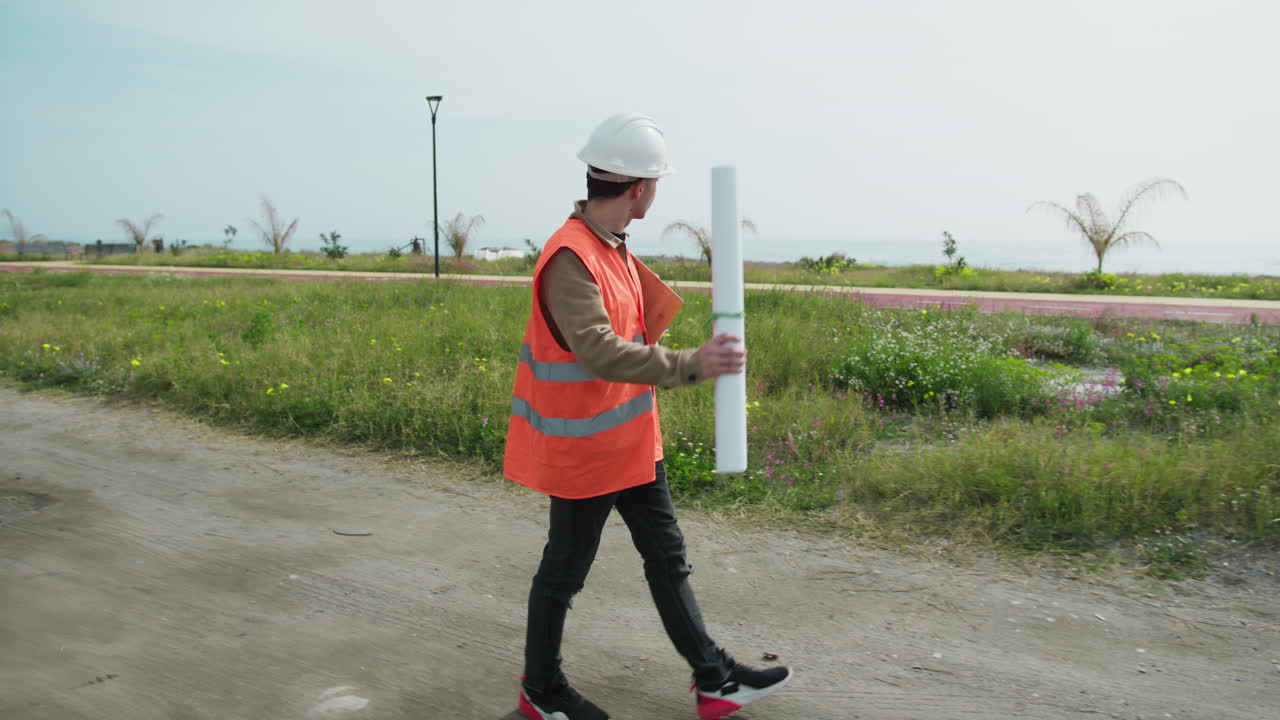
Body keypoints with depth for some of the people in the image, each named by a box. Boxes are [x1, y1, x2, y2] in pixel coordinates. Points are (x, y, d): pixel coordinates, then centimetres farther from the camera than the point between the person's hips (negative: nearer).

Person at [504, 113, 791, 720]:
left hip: (631, 440, 10)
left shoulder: (613, 246, 6)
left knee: (666, 555, 14)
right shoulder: (570, 258, -25)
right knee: (565, 568, 8)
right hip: (583, 448, -9)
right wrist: (690, 365, -42)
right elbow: (598, 351, -37)